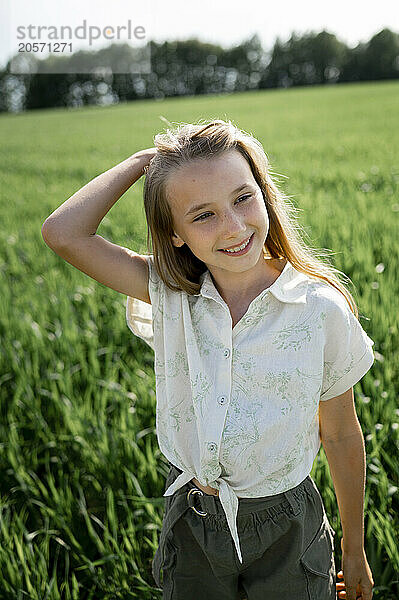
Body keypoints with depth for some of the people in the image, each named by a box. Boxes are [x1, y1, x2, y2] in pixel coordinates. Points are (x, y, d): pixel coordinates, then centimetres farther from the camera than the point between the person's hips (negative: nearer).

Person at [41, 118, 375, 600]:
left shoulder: (322, 309, -17)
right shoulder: (170, 294, -12)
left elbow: (342, 437, -5)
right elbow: (63, 233, -23)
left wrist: (354, 553, 6)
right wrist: (143, 161, -14)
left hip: (286, 529, -1)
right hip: (191, 527, 2)